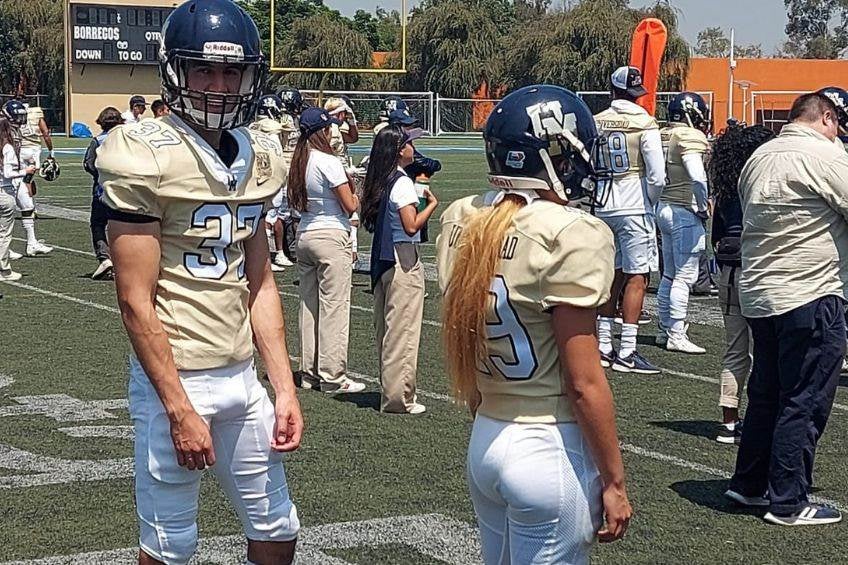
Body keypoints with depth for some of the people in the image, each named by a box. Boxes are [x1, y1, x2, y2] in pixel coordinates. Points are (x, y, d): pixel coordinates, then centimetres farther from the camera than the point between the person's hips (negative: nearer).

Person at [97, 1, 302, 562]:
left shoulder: (257, 157, 7)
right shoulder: (145, 157, -14)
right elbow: (136, 303, -15)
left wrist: (284, 387, 7)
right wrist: (180, 410, -16)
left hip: (242, 377, 7)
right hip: (176, 381, -7)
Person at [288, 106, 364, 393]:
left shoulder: (299, 162, 8)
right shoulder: (328, 162, -15)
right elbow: (350, 205, -14)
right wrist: (356, 198, 7)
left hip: (304, 234, 8)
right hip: (331, 236, -8)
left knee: (309, 304, 13)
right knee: (334, 306, -2)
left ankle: (309, 372, 18)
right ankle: (332, 376, 0)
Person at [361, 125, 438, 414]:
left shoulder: (377, 182, 10)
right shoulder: (402, 183, -15)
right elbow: (411, 226, -19)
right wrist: (432, 204, -5)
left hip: (382, 259, 9)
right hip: (403, 260, -9)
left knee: (386, 327, 14)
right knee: (403, 328, -3)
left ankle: (390, 390, 22)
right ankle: (399, 396, -1)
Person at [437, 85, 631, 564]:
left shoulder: (461, 222, 3)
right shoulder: (571, 236, -17)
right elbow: (584, 384, -16)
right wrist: (614, 482, -8)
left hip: (484, 441, 7)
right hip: (552, 450, -7)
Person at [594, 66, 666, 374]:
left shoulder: (596, 123, 3)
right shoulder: (645, 124, -10)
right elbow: (657, 175, -12)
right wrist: (650, 202, 5)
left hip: (603, 209, 5)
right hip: (635, 208, -5)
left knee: (611, 276, 14)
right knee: (636, 278, -2)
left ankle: (603, 345, 17)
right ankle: (626, 352, -4)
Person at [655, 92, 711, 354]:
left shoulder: (663, 136, 10)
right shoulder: (690, 137, -14)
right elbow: (697, 177, -25)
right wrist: (703, 207, -13)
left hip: (663, 207, 8)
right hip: (685, 212, -8)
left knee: (669, 274, 16)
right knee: (685, 276, -4)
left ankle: (664, 329, 22)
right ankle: (676, 335, -3)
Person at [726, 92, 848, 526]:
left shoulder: (759, 157, 11)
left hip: (757, 294, 8)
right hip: (809, 296, -8)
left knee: (766, 393, 19)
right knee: (805, 404, 0)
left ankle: (748, 483, 27)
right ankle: (788, 503, 4)